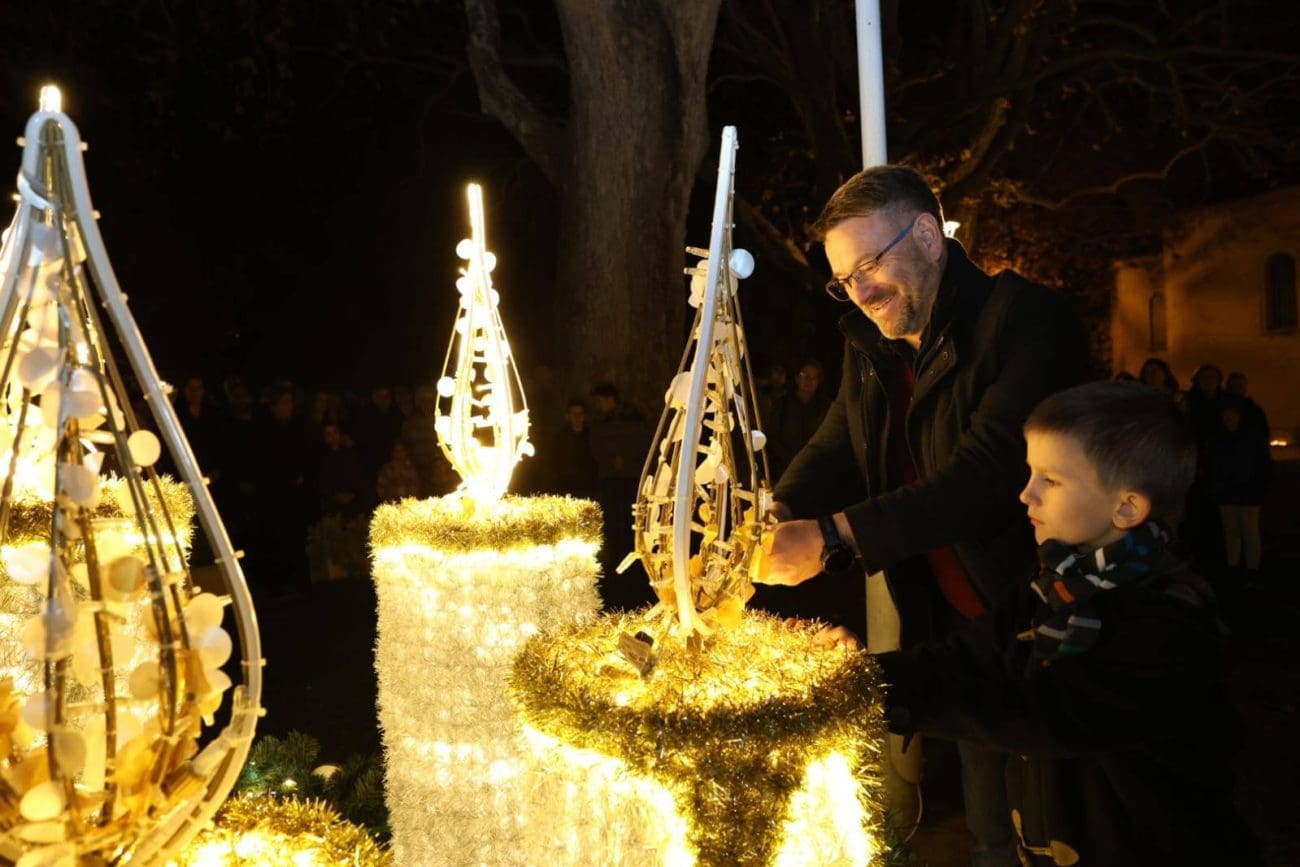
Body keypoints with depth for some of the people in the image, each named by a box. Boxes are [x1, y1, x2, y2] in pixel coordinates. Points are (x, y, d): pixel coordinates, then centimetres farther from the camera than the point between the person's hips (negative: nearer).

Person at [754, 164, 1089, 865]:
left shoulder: (1027, 321, -20)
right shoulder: (871, 348, 5)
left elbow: (989, 475, -29)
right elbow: (837, 448, 4)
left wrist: (832, 535, -33)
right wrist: (776, 516, -18)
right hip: (954, 630, 6)